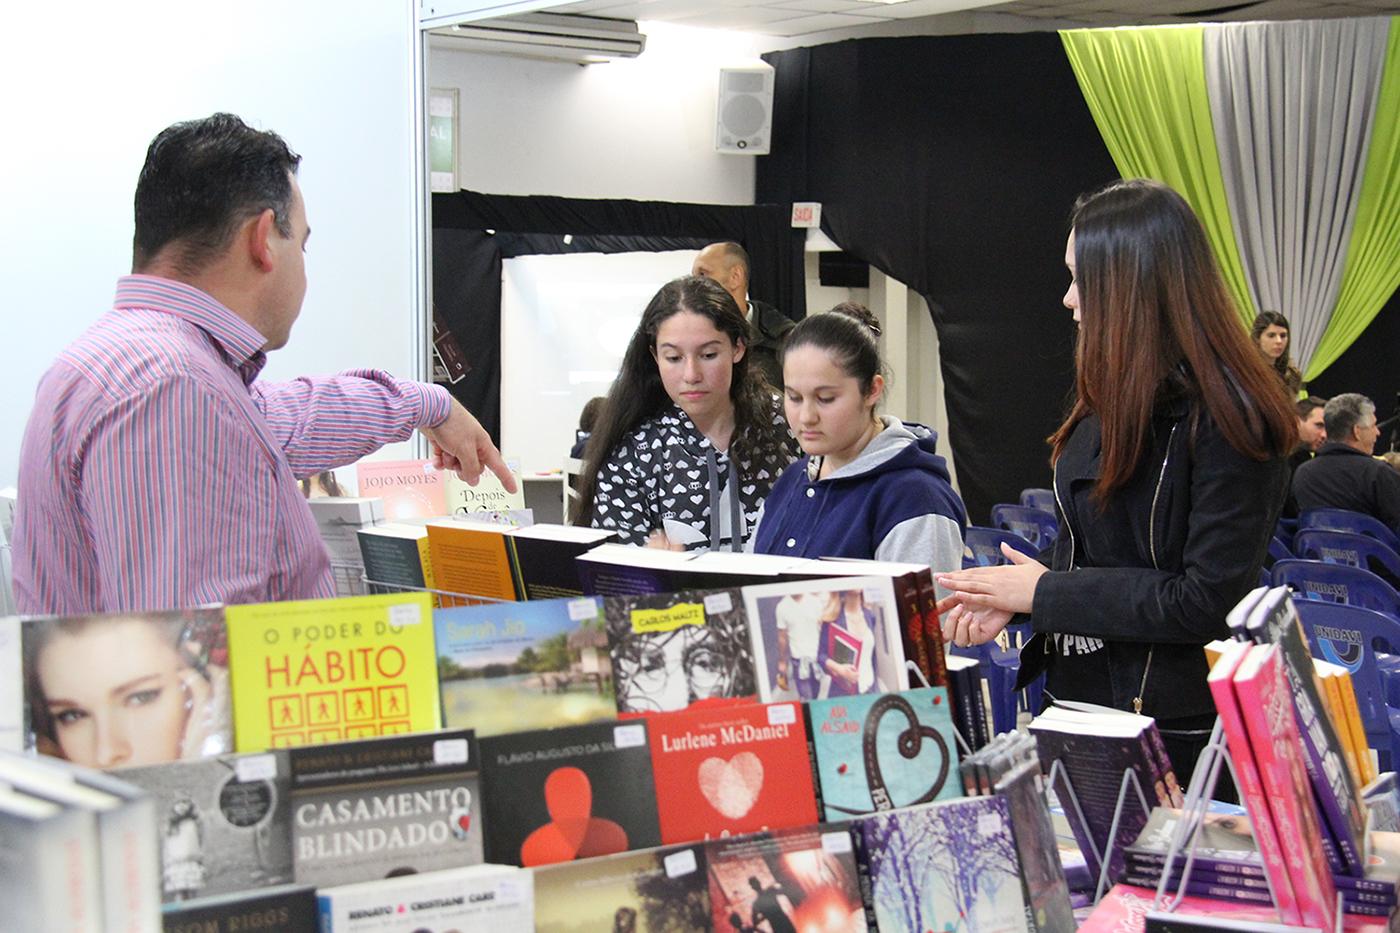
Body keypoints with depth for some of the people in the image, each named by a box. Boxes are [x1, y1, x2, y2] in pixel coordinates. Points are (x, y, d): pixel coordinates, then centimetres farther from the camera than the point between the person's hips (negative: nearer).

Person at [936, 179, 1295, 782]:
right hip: (1079, 701, 8)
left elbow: (1209, 601, -21)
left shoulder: (1223, 420, -18)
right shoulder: (1113, 400, 9)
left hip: (1174, 727, -8)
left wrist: (1046, 592, -15)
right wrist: (1008, 596, -3)